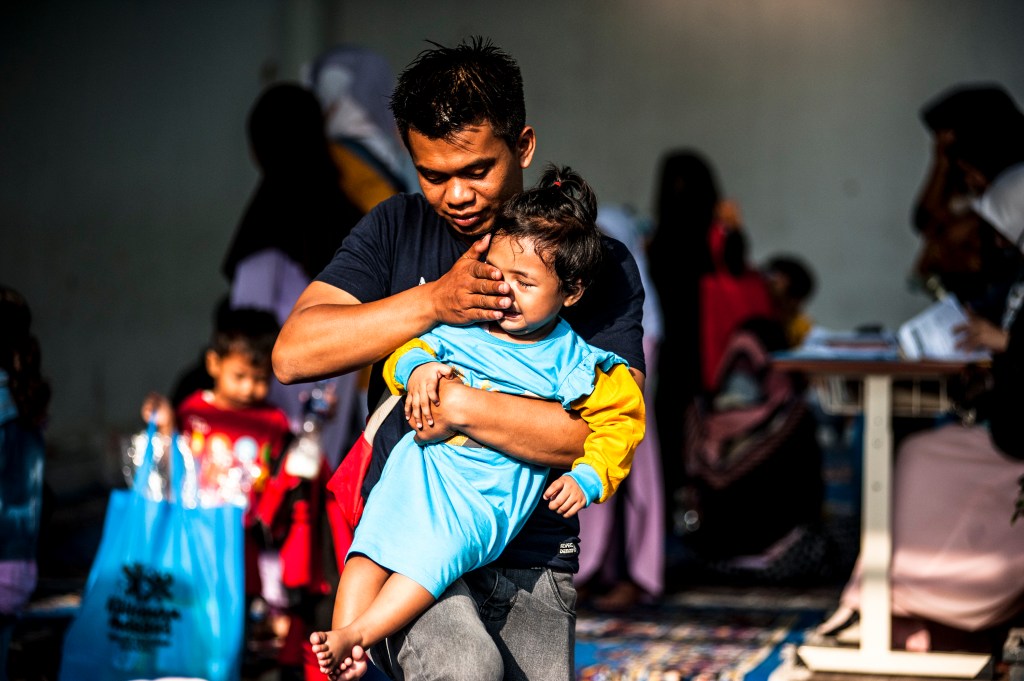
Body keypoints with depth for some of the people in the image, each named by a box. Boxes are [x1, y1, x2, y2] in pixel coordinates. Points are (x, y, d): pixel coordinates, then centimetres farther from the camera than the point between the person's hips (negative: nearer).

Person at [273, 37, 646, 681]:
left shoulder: (600, 264, 2)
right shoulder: (398, 229, 9)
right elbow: (293, 354, -2)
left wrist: (459, 404, -17)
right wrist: (432, 301, -13)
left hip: (530, 558, 1)